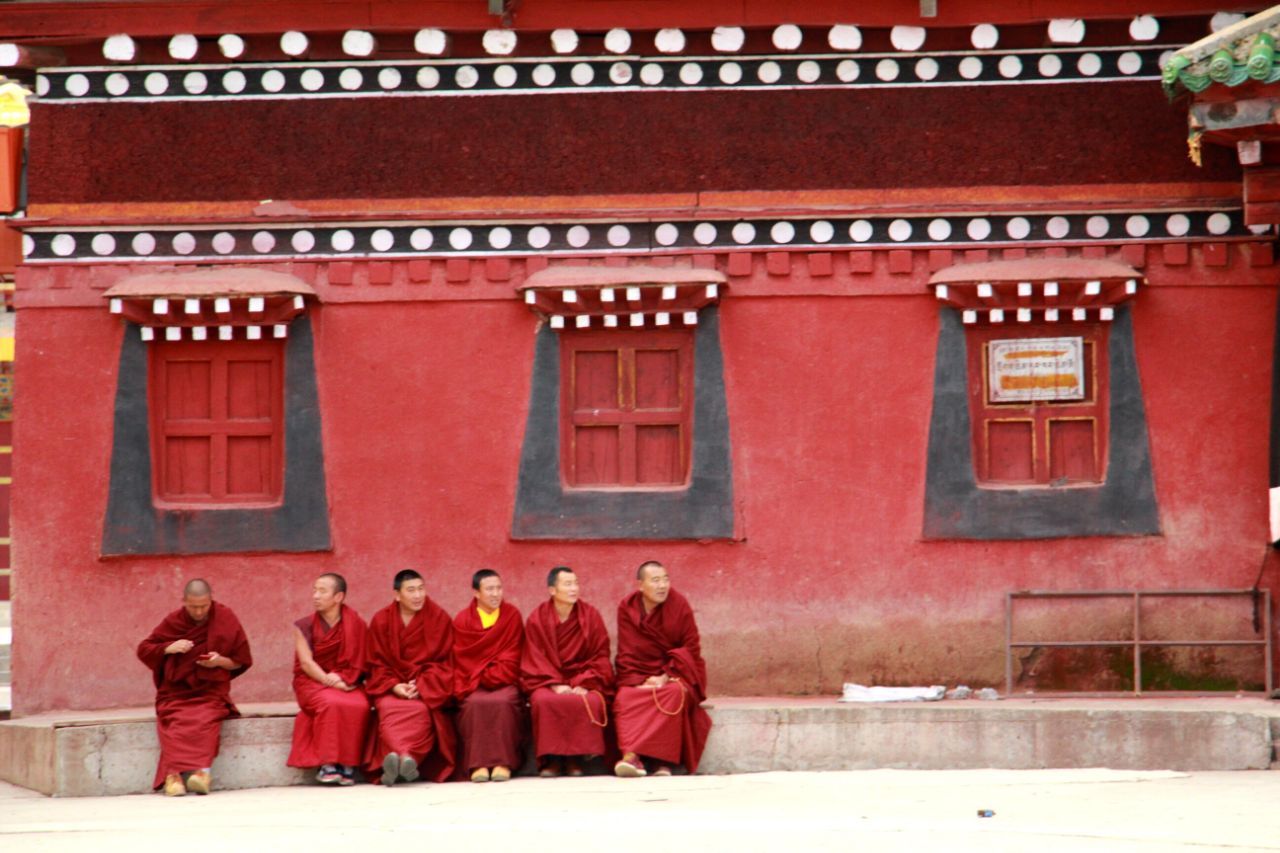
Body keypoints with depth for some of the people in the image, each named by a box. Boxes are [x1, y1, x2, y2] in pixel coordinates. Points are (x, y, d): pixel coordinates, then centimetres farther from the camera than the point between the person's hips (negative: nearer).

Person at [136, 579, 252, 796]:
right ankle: (173, 774, -46)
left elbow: (242, 661, 11)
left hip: (210, 691, 0)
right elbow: (143, 650, 11)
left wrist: (221, 661, -10)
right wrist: (169, 648, -7)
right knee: (175, 721, -33)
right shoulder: (173, 621, 6)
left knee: (205, 719, -34)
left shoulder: (226, 620, 5)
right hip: (176, 693, 1)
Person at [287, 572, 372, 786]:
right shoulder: (304, 626, 4)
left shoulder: (356, 625, 6)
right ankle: (326, 765, -33)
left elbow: (359, 663, 1)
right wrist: (330, 681, -18)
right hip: (312, 683, -1)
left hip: (347, 684, 1)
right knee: (330, 703, -34)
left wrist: (342, 679, -16)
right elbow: (306, 662, -6)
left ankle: (347, 765, -28)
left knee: (359, 705, -32)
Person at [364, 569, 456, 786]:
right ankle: (407, 759, -53)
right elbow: (377, 663, 7)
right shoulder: (381, 620, 7)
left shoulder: (439, 618, 3)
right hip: (391, 687, 1)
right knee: (389, 709, -33)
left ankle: (397, 759, -50)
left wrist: (421, 686, -15)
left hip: (427, 687, -1)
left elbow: (442, 662, 1)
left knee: (421, 709, -35)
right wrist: (394, 686, -12)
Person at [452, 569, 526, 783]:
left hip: (505, 683, 0)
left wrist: (492, 677, -11)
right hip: (473, 685, 0)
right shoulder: (462, 620, 6)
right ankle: (478, 764, -32)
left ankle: (503, 762, -30)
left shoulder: (512, 615, 5)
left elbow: (511, 658, 1)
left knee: (503, 701, -33)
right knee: (474, 704, -32)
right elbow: (461, 661, 2)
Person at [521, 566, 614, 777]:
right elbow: (535, 661, 0)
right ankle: (551, 759, -23)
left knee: (590, 702, -33)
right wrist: (555, 685, -17)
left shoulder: (591, 615, 3)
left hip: (584, 682, 0)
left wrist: (584, 684, -13)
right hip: (547, 681, 0)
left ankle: (575, 758, -20)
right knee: (543, 701, -34)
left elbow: (600, 657, 2)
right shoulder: (537, 619, 2)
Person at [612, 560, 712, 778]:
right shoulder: (627, 608, 0)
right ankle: (633, 758, -45)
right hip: (639, 675, 1)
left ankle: (663, 761, -38)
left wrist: (666, 676, -16)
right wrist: (641, 681, -17)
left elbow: (691, 648, -4)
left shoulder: (679, 605, -4)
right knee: (625, 699, -31)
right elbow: (626, 653, 0)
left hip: (675, 672, -1)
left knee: (674, 694, -35)